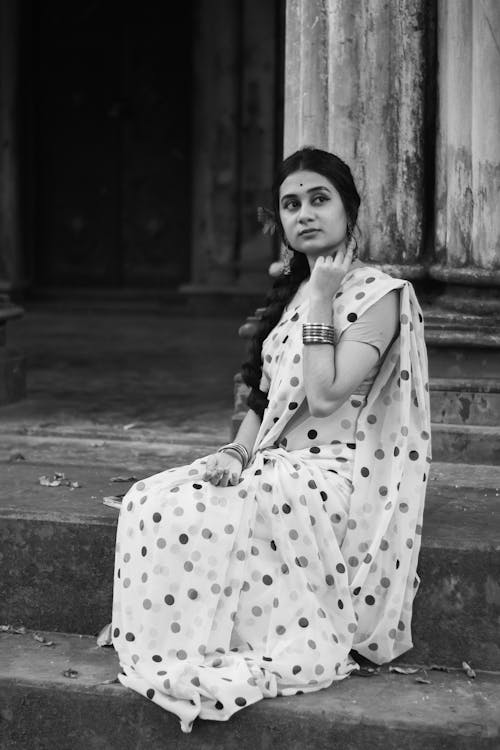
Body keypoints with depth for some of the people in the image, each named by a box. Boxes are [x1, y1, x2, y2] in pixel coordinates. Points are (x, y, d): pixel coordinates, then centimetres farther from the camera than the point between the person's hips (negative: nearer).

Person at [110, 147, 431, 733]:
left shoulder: (380, 295, -5)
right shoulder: (289, 294, 18)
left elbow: (324, 396, -17)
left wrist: (321, 300, -12)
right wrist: (234, 453, 0)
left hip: (335, 471, -7)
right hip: (271, 465, 7)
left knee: (217, 518, -34)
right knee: (151, 501, -18)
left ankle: (296, 649, -20)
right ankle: (181, 651, -17)